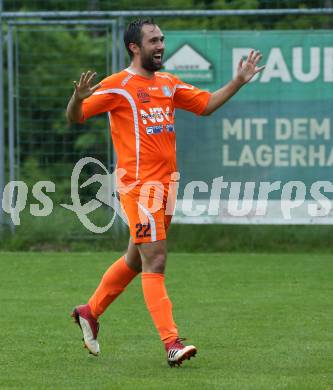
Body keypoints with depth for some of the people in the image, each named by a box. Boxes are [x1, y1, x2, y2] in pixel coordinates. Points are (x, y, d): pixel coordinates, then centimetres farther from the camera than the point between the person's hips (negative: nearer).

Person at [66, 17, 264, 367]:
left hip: (165, 186, 8)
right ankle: (172, 343, -16)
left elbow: (206, 104, 24)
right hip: (139, 187, -8)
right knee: (155, 263, -11)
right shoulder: (118, 86, -7)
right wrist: (78, 99, -29)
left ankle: (89, 312, 36)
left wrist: (239, 81, 15)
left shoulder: (169, 84, 14)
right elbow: (75, 118, -7)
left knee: (135, 260, 18)